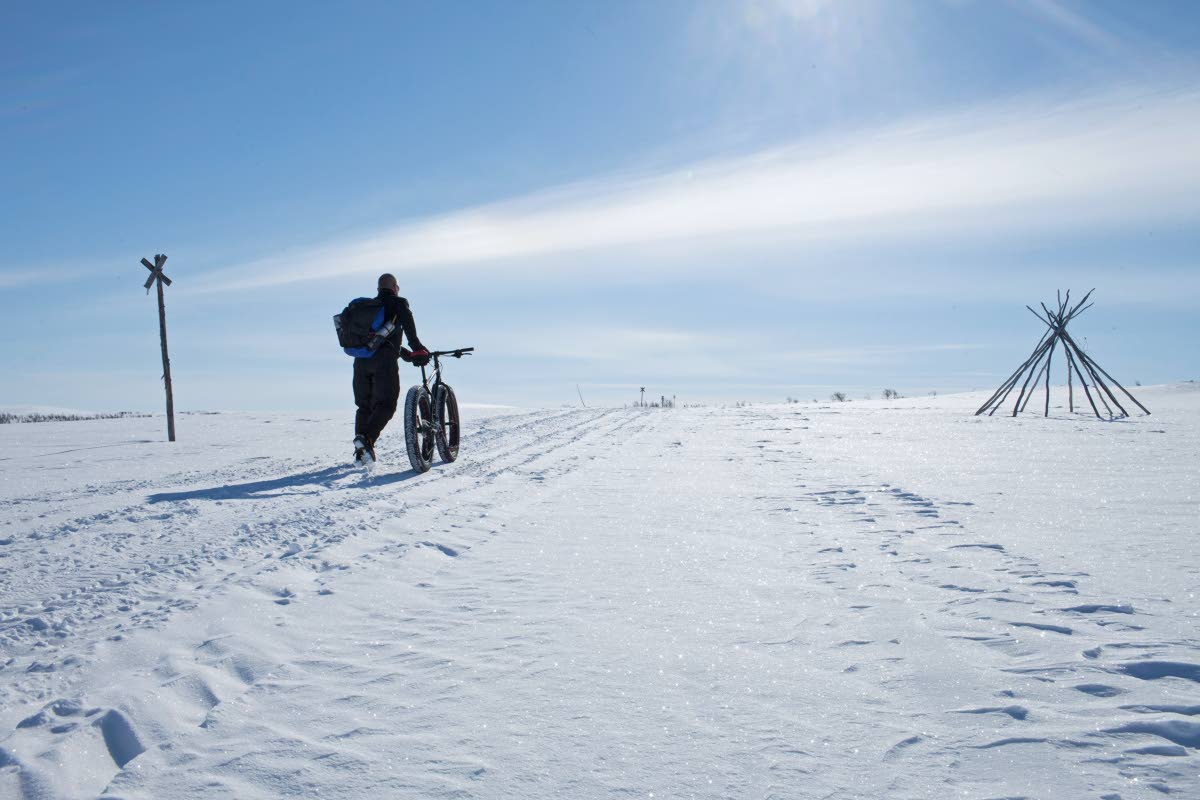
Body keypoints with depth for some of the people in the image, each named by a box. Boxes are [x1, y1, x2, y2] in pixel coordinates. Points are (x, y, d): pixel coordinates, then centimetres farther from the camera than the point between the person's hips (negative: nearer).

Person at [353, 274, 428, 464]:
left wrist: (402, 352, 39)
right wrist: (418, 349, -16)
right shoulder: (399, 302, 9)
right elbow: (408, 325, -12)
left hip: (361, 360, 6)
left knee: (365, 405, 13)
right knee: (386, 404, -5)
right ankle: (367, 439, -28)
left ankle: (360, 449, 5)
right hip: (384, 359, -6)